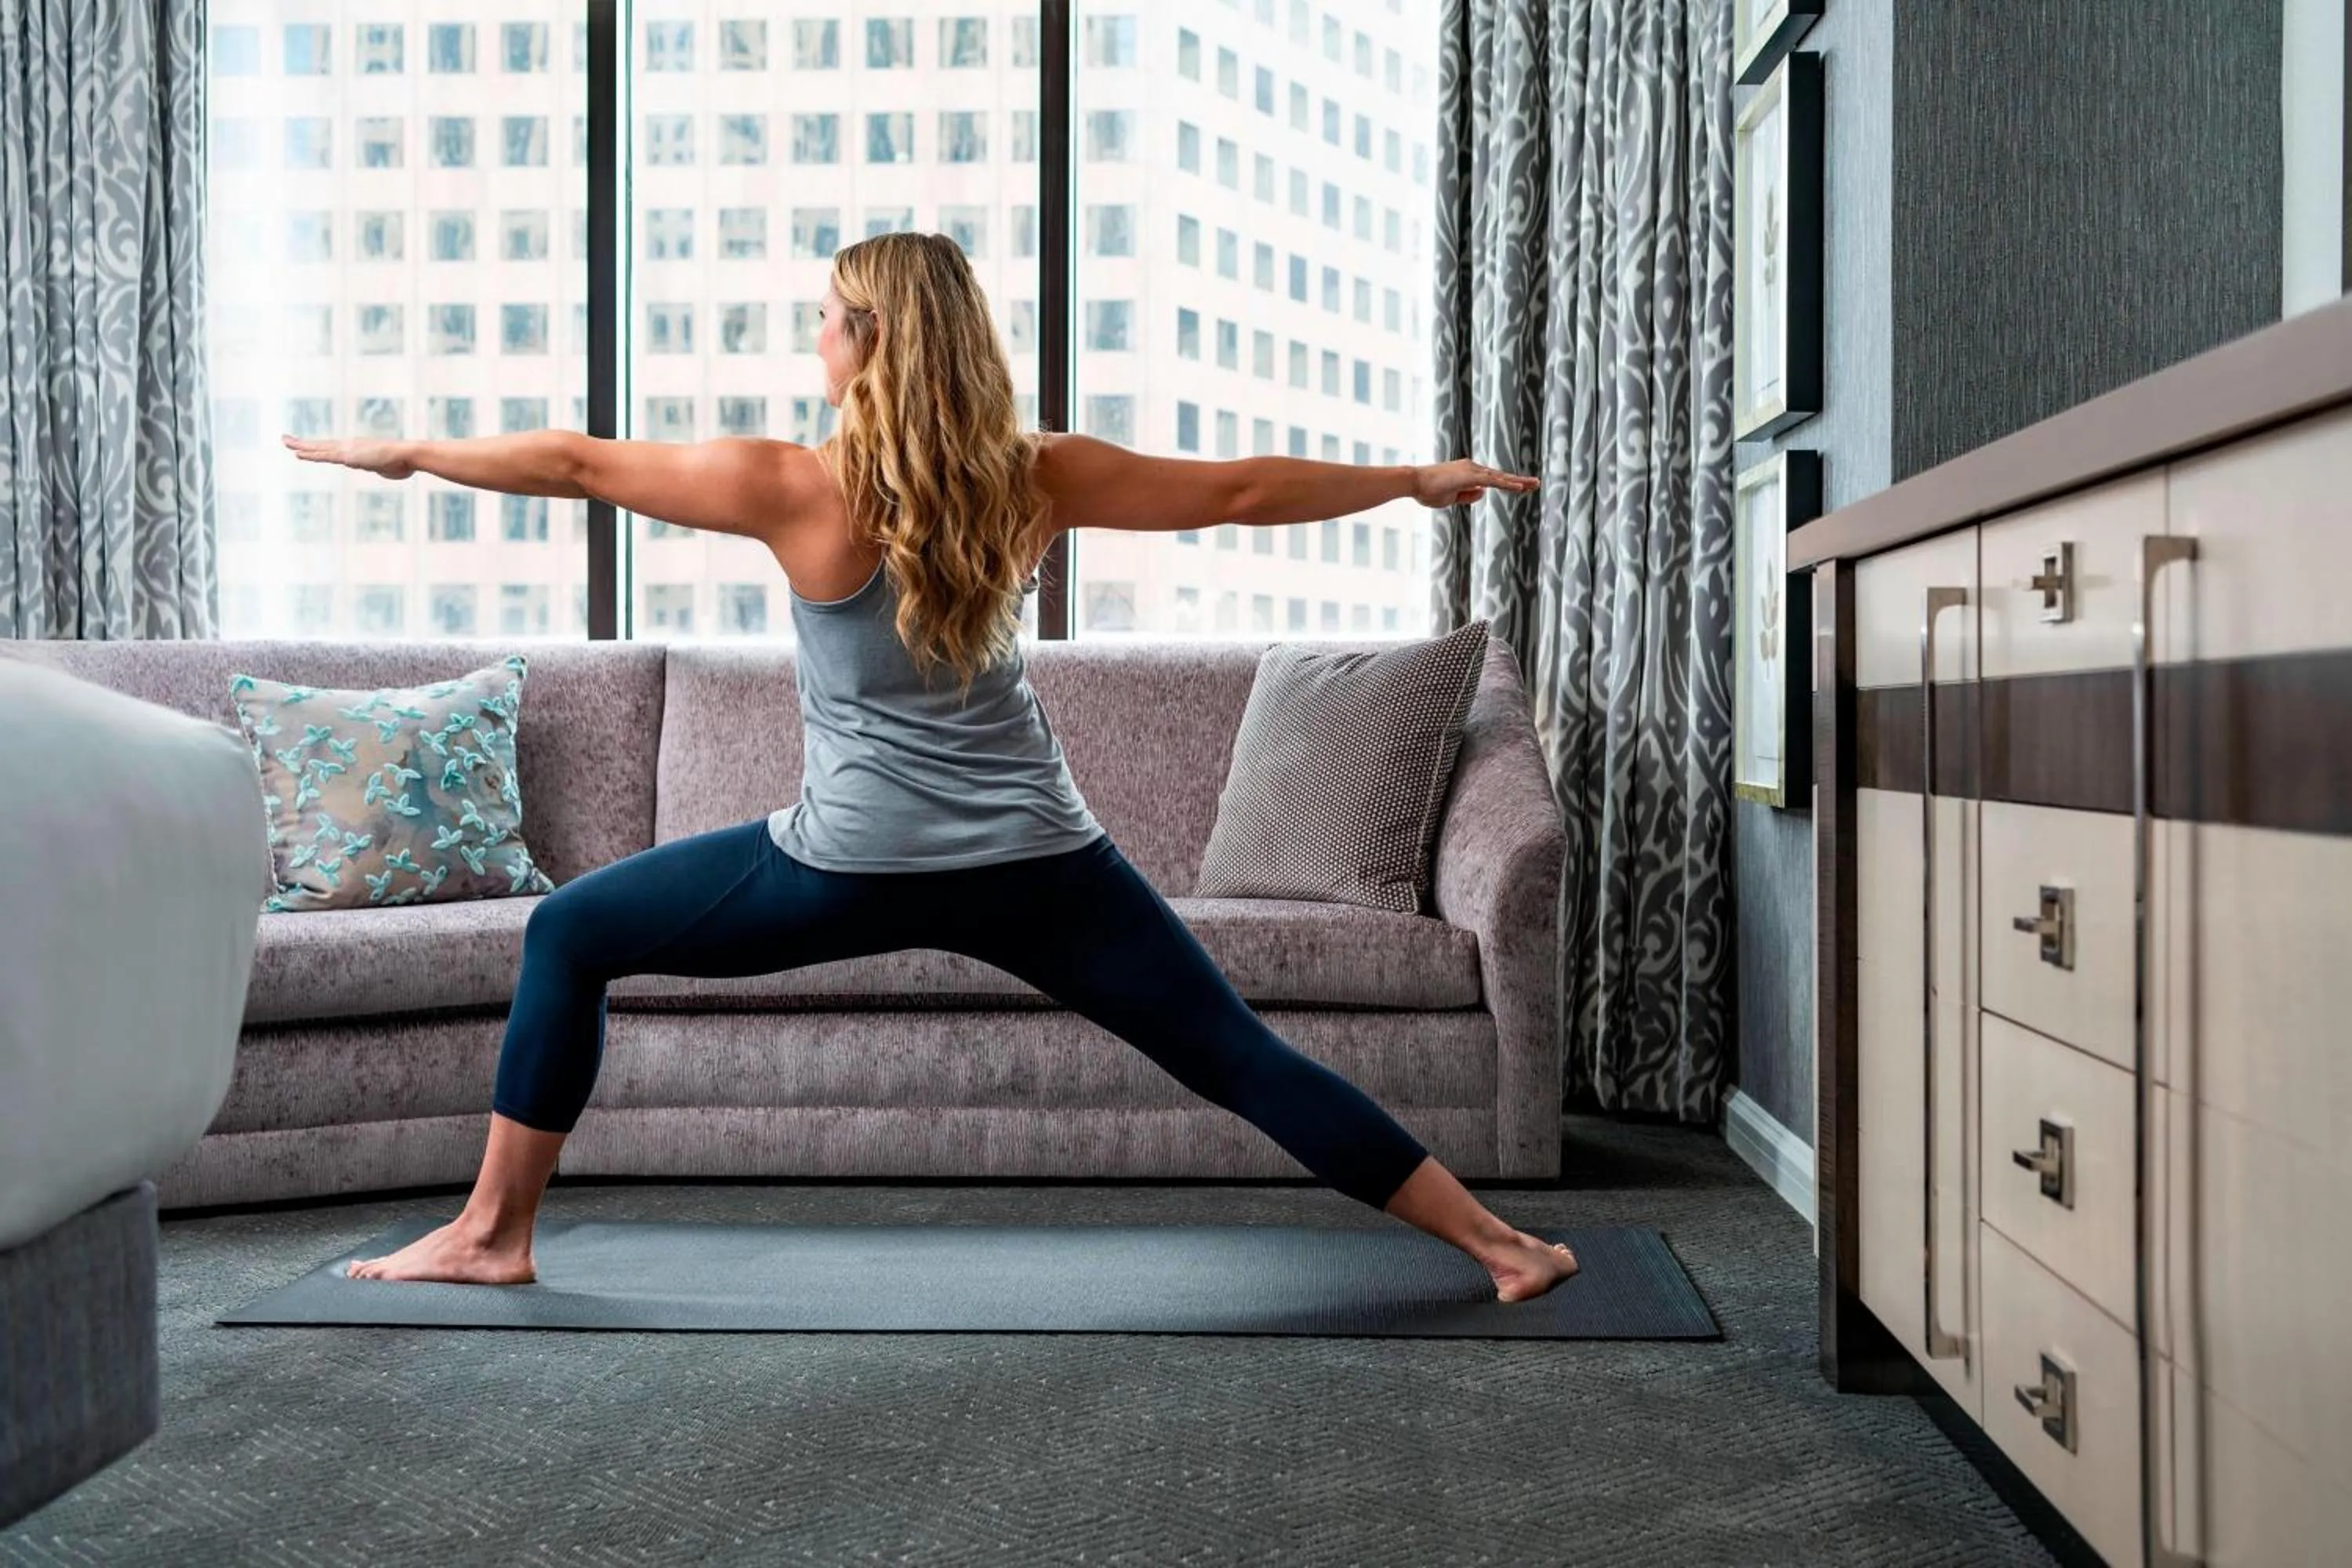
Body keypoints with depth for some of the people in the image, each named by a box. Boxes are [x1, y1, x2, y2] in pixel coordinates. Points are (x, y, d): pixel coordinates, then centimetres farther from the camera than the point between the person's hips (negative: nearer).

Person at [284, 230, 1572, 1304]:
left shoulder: (800, 488, -8)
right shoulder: (1038, 477, 0)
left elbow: (574, 463, 1)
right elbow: (1240, 491, 7)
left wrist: (405, 453, 15)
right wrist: (1419, 479, 19)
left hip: (854, 859, -3)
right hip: (1035, 861, 3)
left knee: (567, 935, 16)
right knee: (1236, 1055, 10)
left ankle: (492, 1233, 20)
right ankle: (1498, 1245, 12)